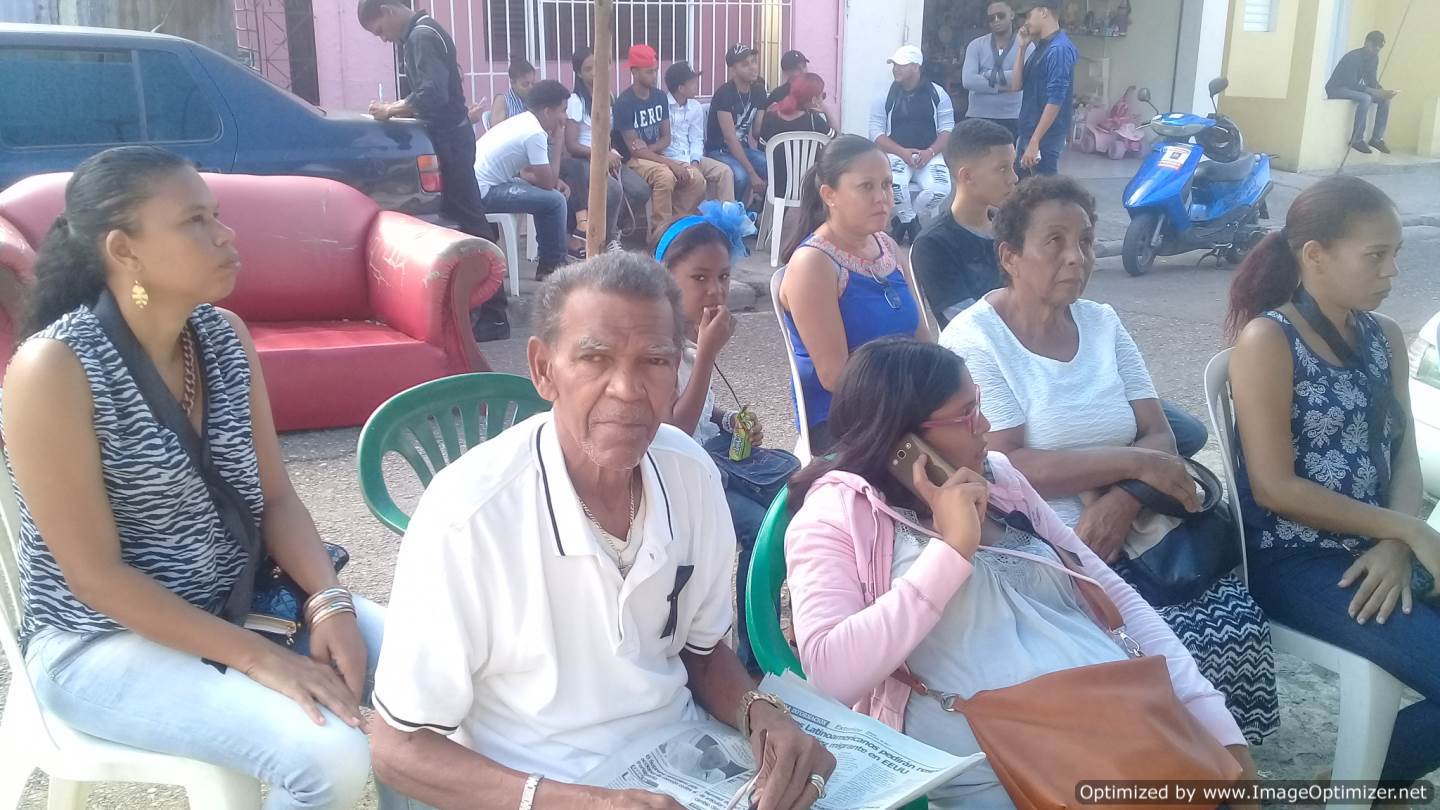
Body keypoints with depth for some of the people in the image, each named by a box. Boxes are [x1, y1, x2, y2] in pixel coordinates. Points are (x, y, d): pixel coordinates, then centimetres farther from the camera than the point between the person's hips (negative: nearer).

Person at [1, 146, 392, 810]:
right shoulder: (54, 369, -20)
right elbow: (96, 575, -19)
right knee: (331, 756, -25)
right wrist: (258, 658, -23)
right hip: (104, 640, -6)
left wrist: (329, 602, -14)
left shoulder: (225, 335, -1)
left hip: (241, 600, 6)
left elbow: (274, 495, 4)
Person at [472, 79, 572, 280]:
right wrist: (557, 144, -3)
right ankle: (552, 265, 3)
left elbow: (543, 176, 21)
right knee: (554, 200, -12)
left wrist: (555, 181, 1)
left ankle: (547, 260, 23)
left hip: (472, 187, 10)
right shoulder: (535, 133, -17)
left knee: (552, 193, 19)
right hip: (484, 193, -10)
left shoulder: (523, 121, 13)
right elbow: (547, 183, -13)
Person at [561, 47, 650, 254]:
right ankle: (610, 237, -8)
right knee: (613, 189, -33)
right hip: (582, 161, -7)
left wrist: (613, 154, 1)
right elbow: (571, 146, -13)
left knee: (641, 190, -17)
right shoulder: (576, 101, -9)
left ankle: (611, 225, 8)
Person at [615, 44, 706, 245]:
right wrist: (670, 163, -24)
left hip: (655, 155, 6)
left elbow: (666, 138, 9)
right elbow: (633, 148, -18)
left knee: (697, 179, -17)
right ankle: (660, 233, -24)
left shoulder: (660, 97, 6)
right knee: (665, 176, -36)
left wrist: (648, 149, -14)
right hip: (633, 160, -6)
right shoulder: (624, 103, -14)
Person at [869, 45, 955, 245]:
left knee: (940, 188, -29)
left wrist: (930, 152, -16)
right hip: (896, 153, -1)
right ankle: (911, 223, -4)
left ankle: (902, 221, 0)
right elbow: (877, 133, -1)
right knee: (894, 183, -35)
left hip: (929, 154, 1)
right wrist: (902, 152, -16)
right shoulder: (885, 96, 4)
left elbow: (947, 128, 3)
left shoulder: (937, 93, 5)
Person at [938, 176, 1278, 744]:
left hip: (1125, 535, 6)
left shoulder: (1102, 323, 11)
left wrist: (1124, 499, -15)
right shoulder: (973, 341, -8)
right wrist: (1134, 463, -15)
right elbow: (1005, 468, -17)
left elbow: (1159, 438, 6)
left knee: (1237, 620, -15)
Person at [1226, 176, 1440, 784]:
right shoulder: (1267, 339, -11)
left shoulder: (1385, 337, 11)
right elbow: (1275, 489, -15)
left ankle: (1372, 775, 9)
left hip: (1379, 549, 7)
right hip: (1296, 560, -7)